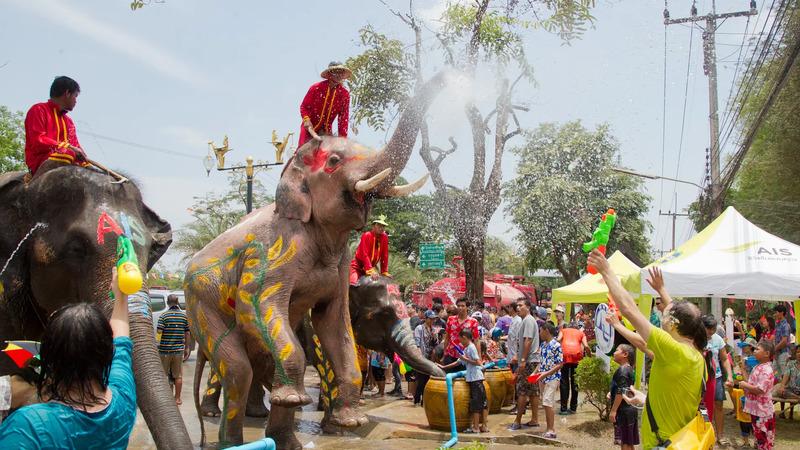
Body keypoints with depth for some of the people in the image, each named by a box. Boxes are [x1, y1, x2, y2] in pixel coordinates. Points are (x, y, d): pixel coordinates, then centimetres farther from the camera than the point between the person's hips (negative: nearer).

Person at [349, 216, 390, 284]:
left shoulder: (385, 237, 1)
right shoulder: (366, 236, -12)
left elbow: (384, 256, 2)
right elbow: (365, 255, -20)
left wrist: (384, 272, -2)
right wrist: (370, 271, -30)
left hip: (370, 267, 6)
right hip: (357, 266, -6)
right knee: (353, 283, -28)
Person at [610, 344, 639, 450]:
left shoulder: (622, 370, -14)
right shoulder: (629, 369, 14)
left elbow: (621, 391, -20)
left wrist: (613, 410, -20)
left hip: (623, 411, -10)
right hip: (630, 409, 10)